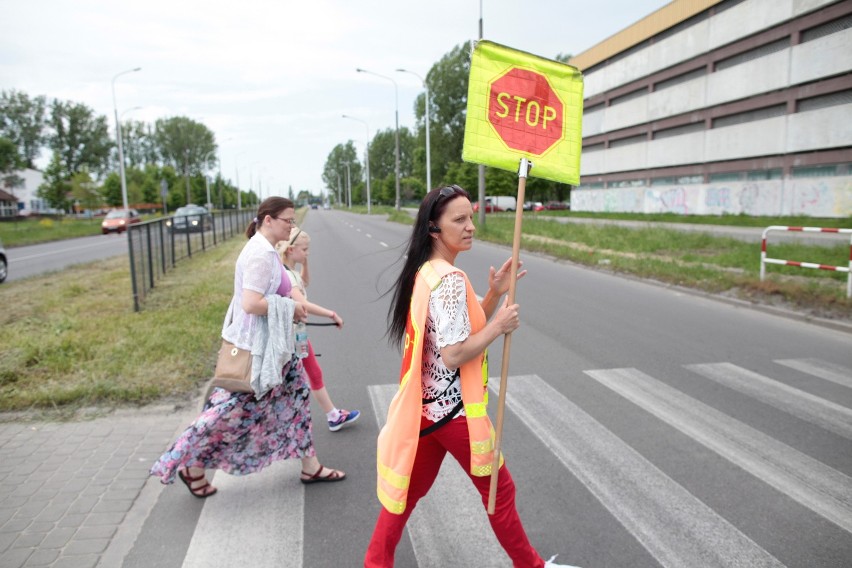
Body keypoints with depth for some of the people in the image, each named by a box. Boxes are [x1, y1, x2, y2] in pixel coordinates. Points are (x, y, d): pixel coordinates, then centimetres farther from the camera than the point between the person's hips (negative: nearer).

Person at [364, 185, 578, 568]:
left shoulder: (426, 271, 6)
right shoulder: (450, 279, -23)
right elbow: (454, 354, -26)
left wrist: (494, 294, 1)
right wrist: (499, 326, -16)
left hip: (428, 404, 8)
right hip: (454, 408, -8)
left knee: (410, 487, 21)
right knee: (499, 489, 13)